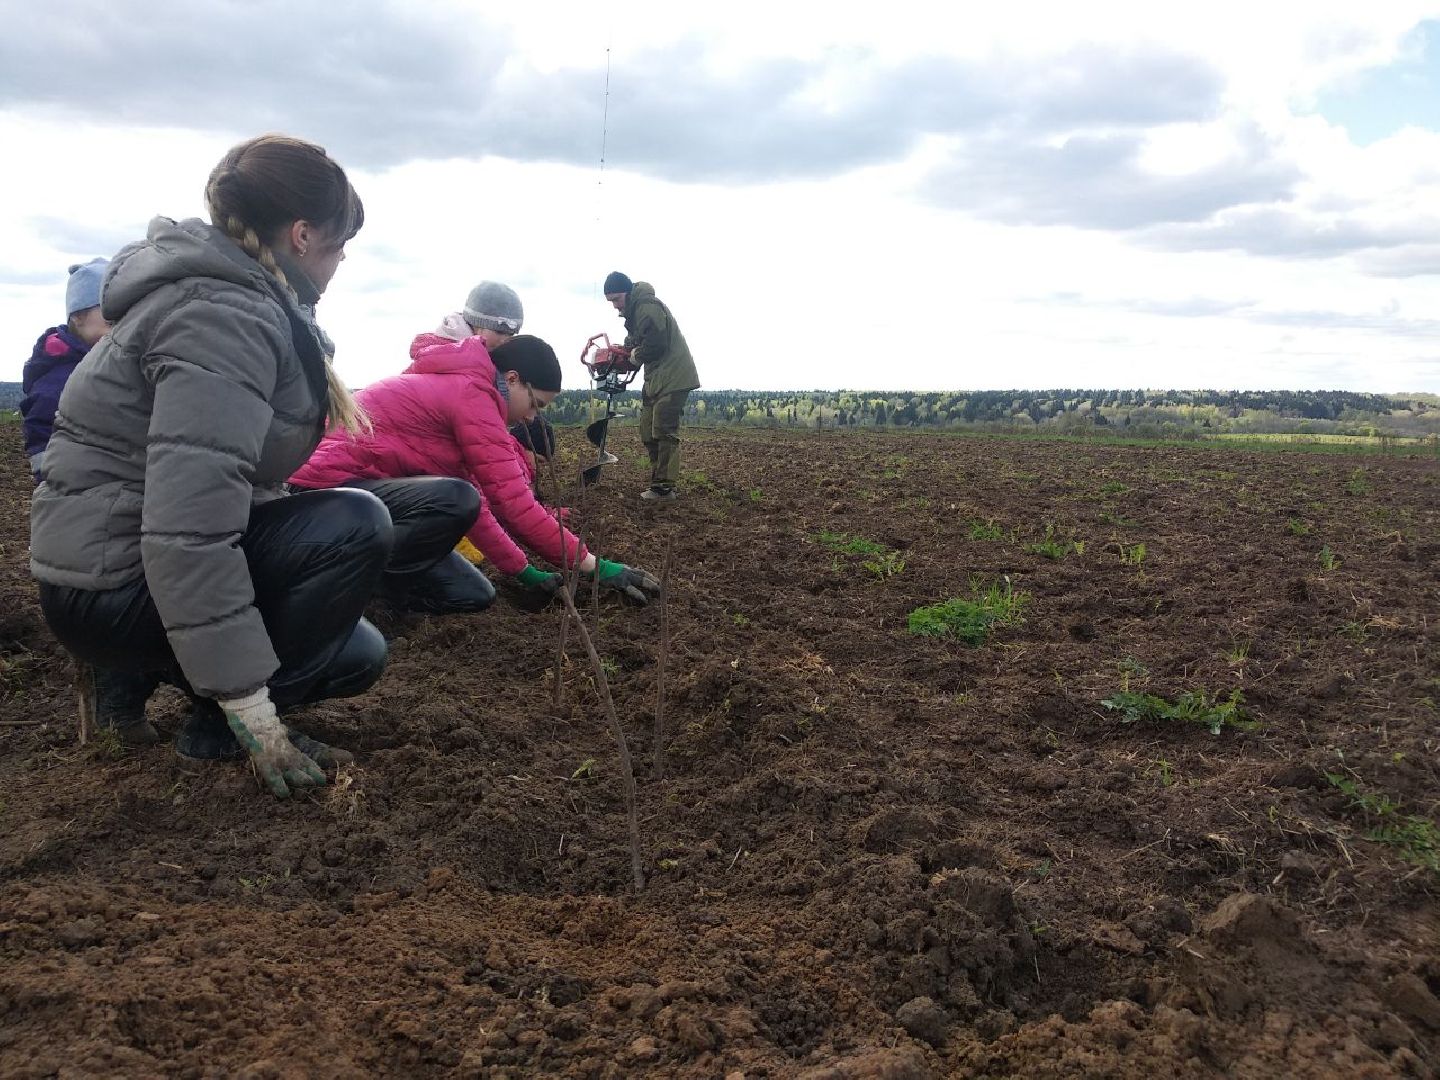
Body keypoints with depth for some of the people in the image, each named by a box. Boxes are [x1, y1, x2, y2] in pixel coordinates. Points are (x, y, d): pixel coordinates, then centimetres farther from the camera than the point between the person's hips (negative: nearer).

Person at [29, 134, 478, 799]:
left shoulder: (234, 295, 9)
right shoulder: (225, 315, -23)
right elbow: (188, 530, -32)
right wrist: (251, 713, -28)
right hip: (111, 586, -10)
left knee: (358, 655, 13)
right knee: (356, 527, -23)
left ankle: (139, 673, 12)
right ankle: (217, 723, -11)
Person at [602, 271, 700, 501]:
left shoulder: (648, 307, -18)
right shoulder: (633, 309, 16)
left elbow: (655, 346, -26)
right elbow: (635, 342, 20)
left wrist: (636, 354, -8)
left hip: (673, 378, -11)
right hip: (655, 379, 11)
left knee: (664, 432, -11)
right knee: (648, 432, 11)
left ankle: (664, 488, -9)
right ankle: (658, 481, 16)